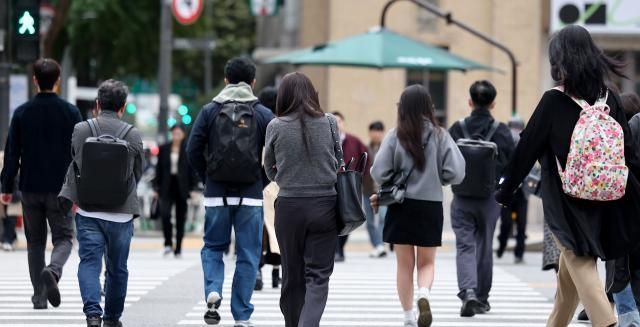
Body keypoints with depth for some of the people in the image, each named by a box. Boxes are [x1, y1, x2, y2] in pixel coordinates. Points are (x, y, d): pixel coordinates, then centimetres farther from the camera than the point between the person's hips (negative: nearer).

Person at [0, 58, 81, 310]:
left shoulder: (22, 113, 0)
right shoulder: (70, 112, -3)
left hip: (30, 188, 1)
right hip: (60, 189, -1)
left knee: (35, 241, 11)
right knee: (63, 237, 6)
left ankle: (39, 296, 7)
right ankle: (53, 270, -25)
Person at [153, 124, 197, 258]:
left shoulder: (189, 149, -1)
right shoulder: (164, 149, 5)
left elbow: (193, 170, 0)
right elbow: (159, 169, 7)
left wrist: (193, 188, -5)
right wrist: (156, 187, 3)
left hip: (182, 187, -1)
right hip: (167, 187, 1)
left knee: (180, 219, 5)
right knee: (164, 213, -18)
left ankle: (178, 248, 14)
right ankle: (168, 243, -5)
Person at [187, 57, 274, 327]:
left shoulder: (210, 111, 2)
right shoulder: (263, 115, 0)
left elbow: (193, 150, -2)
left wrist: (207, 178, 11)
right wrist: (262, 182, 10)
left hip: (216, 193, 1)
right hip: (251, 194, -1)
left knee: (213, 247, 16)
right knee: (247, 255, 6)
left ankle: (213, 292, -10)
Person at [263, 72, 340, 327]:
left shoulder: (276, 127, -5)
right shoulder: (329, 123, -3)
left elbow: (269, 169, 6)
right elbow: (337, 163, 7)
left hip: (289, 206, 0)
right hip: (325, 205, 0)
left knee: (292, 275, 12)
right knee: (318, 275, 0)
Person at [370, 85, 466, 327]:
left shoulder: (395, 136, -7)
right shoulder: (439, 136, -5)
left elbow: (379, 173, -10)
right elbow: (455, 173, -9)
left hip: (401, 207, 0)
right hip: (431, 205, 0)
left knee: (405, 264, 10)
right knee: (426, 262, 12)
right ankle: (424, 293, -18)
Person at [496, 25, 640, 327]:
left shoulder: (553, 102, -12)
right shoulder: (609, 100, 2)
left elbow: (527, 149, -6)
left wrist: (505, 191, 6)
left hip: (566, 205, -6)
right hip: (604, 205, 6)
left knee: (581, 270, -8)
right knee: (568, 276, 22)